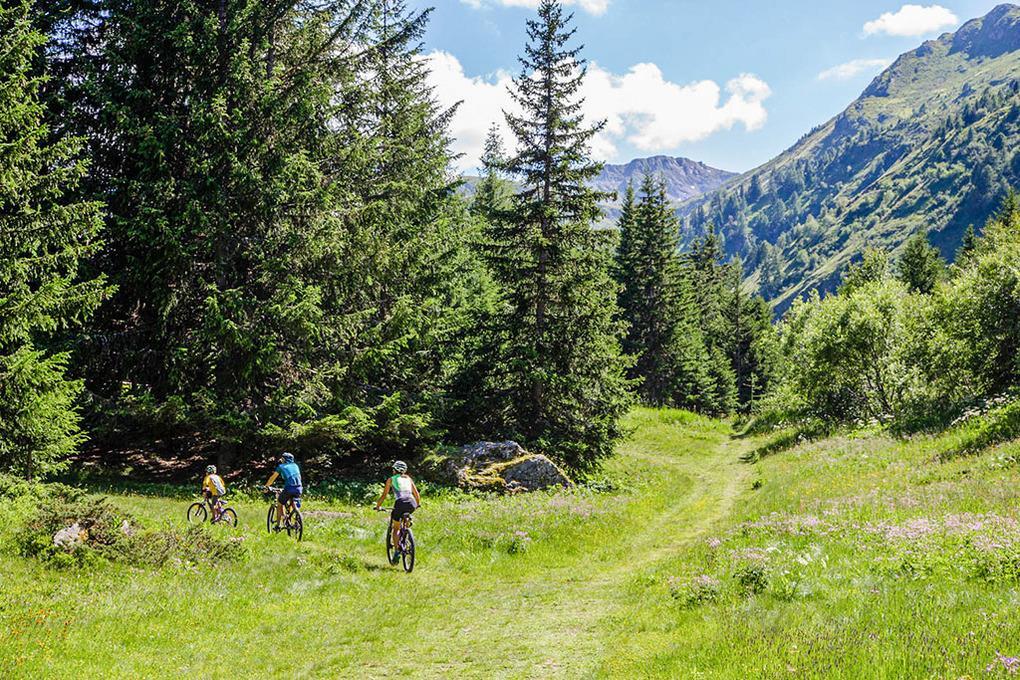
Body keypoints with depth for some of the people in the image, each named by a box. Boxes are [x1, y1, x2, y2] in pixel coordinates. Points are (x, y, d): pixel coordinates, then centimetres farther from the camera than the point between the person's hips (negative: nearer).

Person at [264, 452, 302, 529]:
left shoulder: (281, 466, 15)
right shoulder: (295, 465, 24)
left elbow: (272, 478, 23)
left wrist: (266, 486, 37)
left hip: (288, 488, -3)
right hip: (298, 488, 3)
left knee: (279, 504, 16)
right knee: (295, 506, 20)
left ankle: (278, 525, 16)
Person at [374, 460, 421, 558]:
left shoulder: (391, 479, 16)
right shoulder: (408, 478, 25)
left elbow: (384, 495, 14)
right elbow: (416, 494, 25)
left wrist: (378, 505, 28)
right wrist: (418, 504, 42)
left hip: (400, 503, -3)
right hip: (412, 504, 3)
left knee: (396, 529, 12)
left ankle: (396, 551, -1)